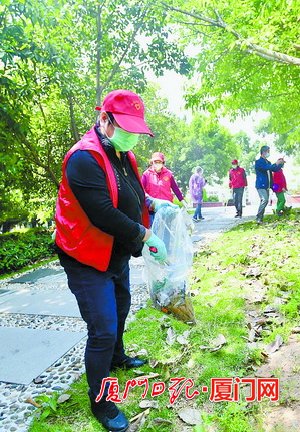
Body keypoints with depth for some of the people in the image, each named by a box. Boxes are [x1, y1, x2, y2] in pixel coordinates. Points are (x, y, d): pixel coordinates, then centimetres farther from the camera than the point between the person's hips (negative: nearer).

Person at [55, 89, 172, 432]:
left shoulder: (122, 154, 4)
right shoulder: (85, 158, -25)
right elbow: (103, 215, -31)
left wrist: (152, 203, -2)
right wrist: (146, 236, -22)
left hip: (117, 254, 10)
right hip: (89, 260, -9)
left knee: (120, 308, 27)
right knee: (103, 329, -3)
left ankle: (116, 356, 55)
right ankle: (99, 401, 21)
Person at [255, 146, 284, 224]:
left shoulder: (268, 162, 18)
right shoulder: (258, 162, -7)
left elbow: (275, 169, 22)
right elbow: (266, 167, -22)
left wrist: (281, 163, 9)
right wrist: (276, 163, -17)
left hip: (267, 186, 8)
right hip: (261, 185, -8)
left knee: (264, 201, 8)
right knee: (264, 200, -21)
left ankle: (261, 219, 14)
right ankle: (258, 218, -17)